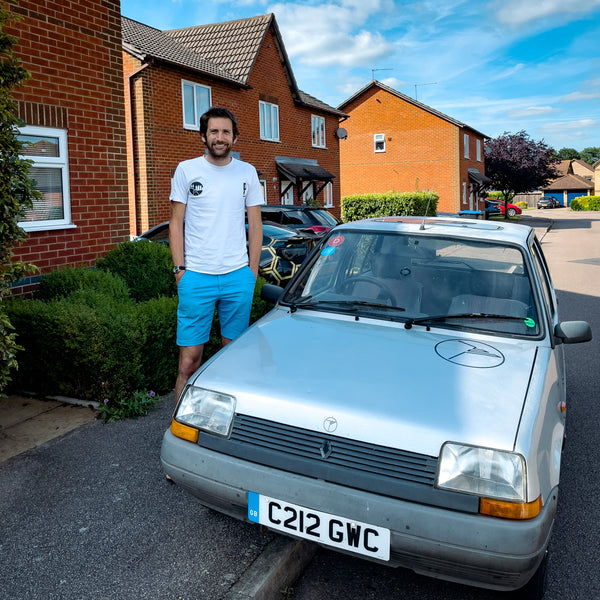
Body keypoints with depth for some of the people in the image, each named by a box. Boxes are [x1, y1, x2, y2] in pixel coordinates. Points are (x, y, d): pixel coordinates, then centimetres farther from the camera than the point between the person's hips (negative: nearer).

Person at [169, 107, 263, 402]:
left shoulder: (247, 172, 9)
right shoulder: (186, 170, 4)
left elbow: (255, 224, 11)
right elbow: (176, 223, 5)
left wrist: (252, 271, 5)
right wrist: (179, 269, -3)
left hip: (238, 277, 2)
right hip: (196, 277, -2)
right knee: (189, 359, -3)